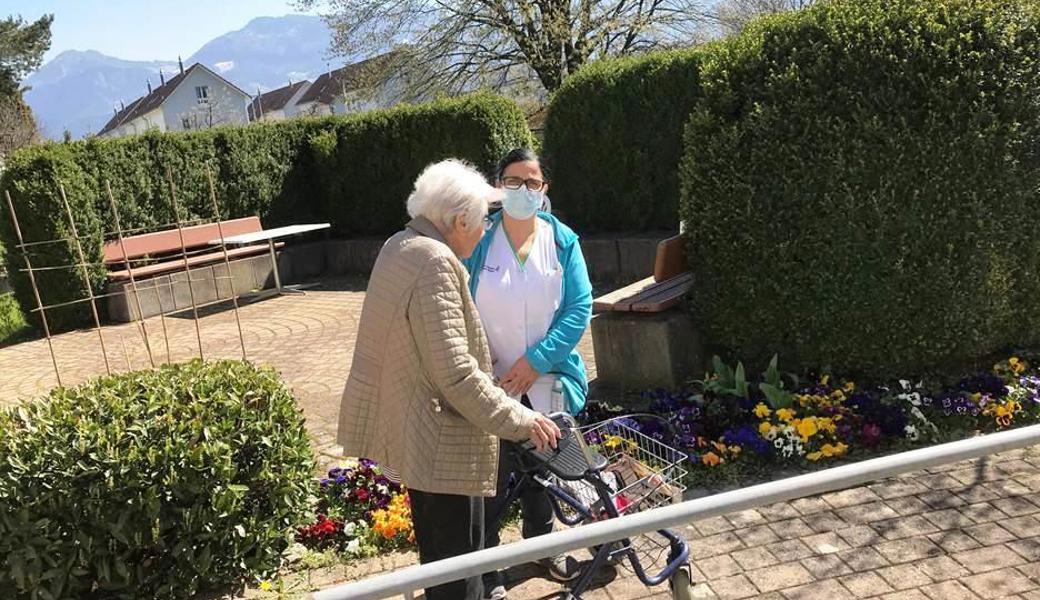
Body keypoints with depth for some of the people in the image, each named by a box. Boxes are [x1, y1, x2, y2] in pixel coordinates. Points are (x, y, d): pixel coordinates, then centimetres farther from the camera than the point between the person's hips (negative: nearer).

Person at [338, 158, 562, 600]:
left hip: (413, 429, 10)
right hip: (439, 443, -10)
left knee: (440, 552, 27)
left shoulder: (400, 246, 6)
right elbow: (456, 373, -29)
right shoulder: (434, 262, -25)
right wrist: (518, 420, -21)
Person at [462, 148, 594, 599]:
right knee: (491, 478, 4)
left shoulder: (562, 241, -3)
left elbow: (580, 308, -7)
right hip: (491, 384, -2)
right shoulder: (478, 242, -7)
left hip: (546, 382, 2)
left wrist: (536, 361, -14)